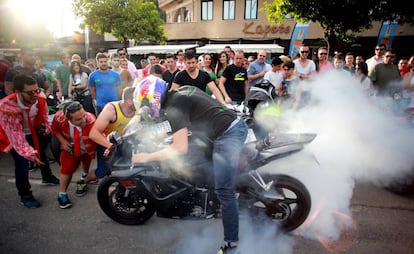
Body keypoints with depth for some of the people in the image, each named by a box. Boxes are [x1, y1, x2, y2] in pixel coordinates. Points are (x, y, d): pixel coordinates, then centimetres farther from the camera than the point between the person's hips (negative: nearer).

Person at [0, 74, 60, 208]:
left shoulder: (40, 99, -25)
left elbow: (43, 117, -1)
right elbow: (15, 135, -39)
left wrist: (45, 126, -17)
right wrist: (30, 154, -46)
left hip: (34, 132, 5)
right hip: (13, 136, -5)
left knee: (41, 153, 21)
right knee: (22, 163, -16)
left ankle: (47, 177, 50)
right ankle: (25, 196, 6)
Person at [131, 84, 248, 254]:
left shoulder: (174, 107, -13)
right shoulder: (182, 90, 14)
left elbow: (181, 149, -17)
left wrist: (147, 157, -8)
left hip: (227, 135, -11)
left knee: (225, 192, -4)